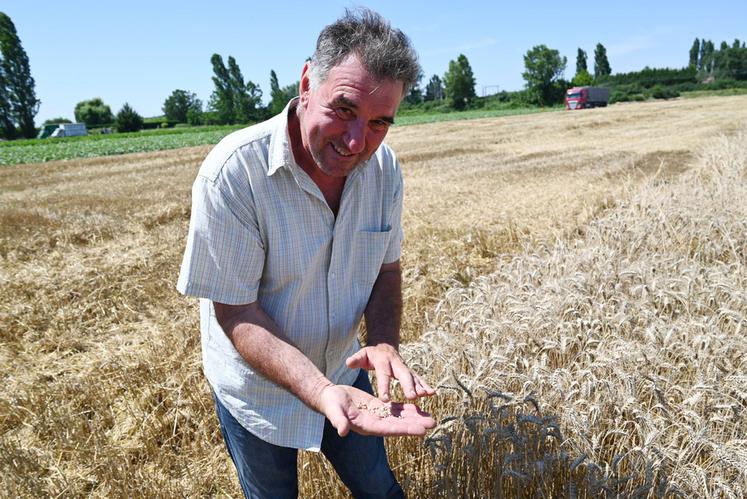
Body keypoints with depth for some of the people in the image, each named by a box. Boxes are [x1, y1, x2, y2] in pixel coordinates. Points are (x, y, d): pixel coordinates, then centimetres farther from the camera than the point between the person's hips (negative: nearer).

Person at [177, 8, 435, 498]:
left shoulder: (383, 166, -14)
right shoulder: (232, 171, -30)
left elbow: (386, 267, -3)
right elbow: (235, 312, -26)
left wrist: (384, 342, -23)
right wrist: (322, 392, -38)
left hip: (344, 375, 4)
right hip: (259, 392, -3)